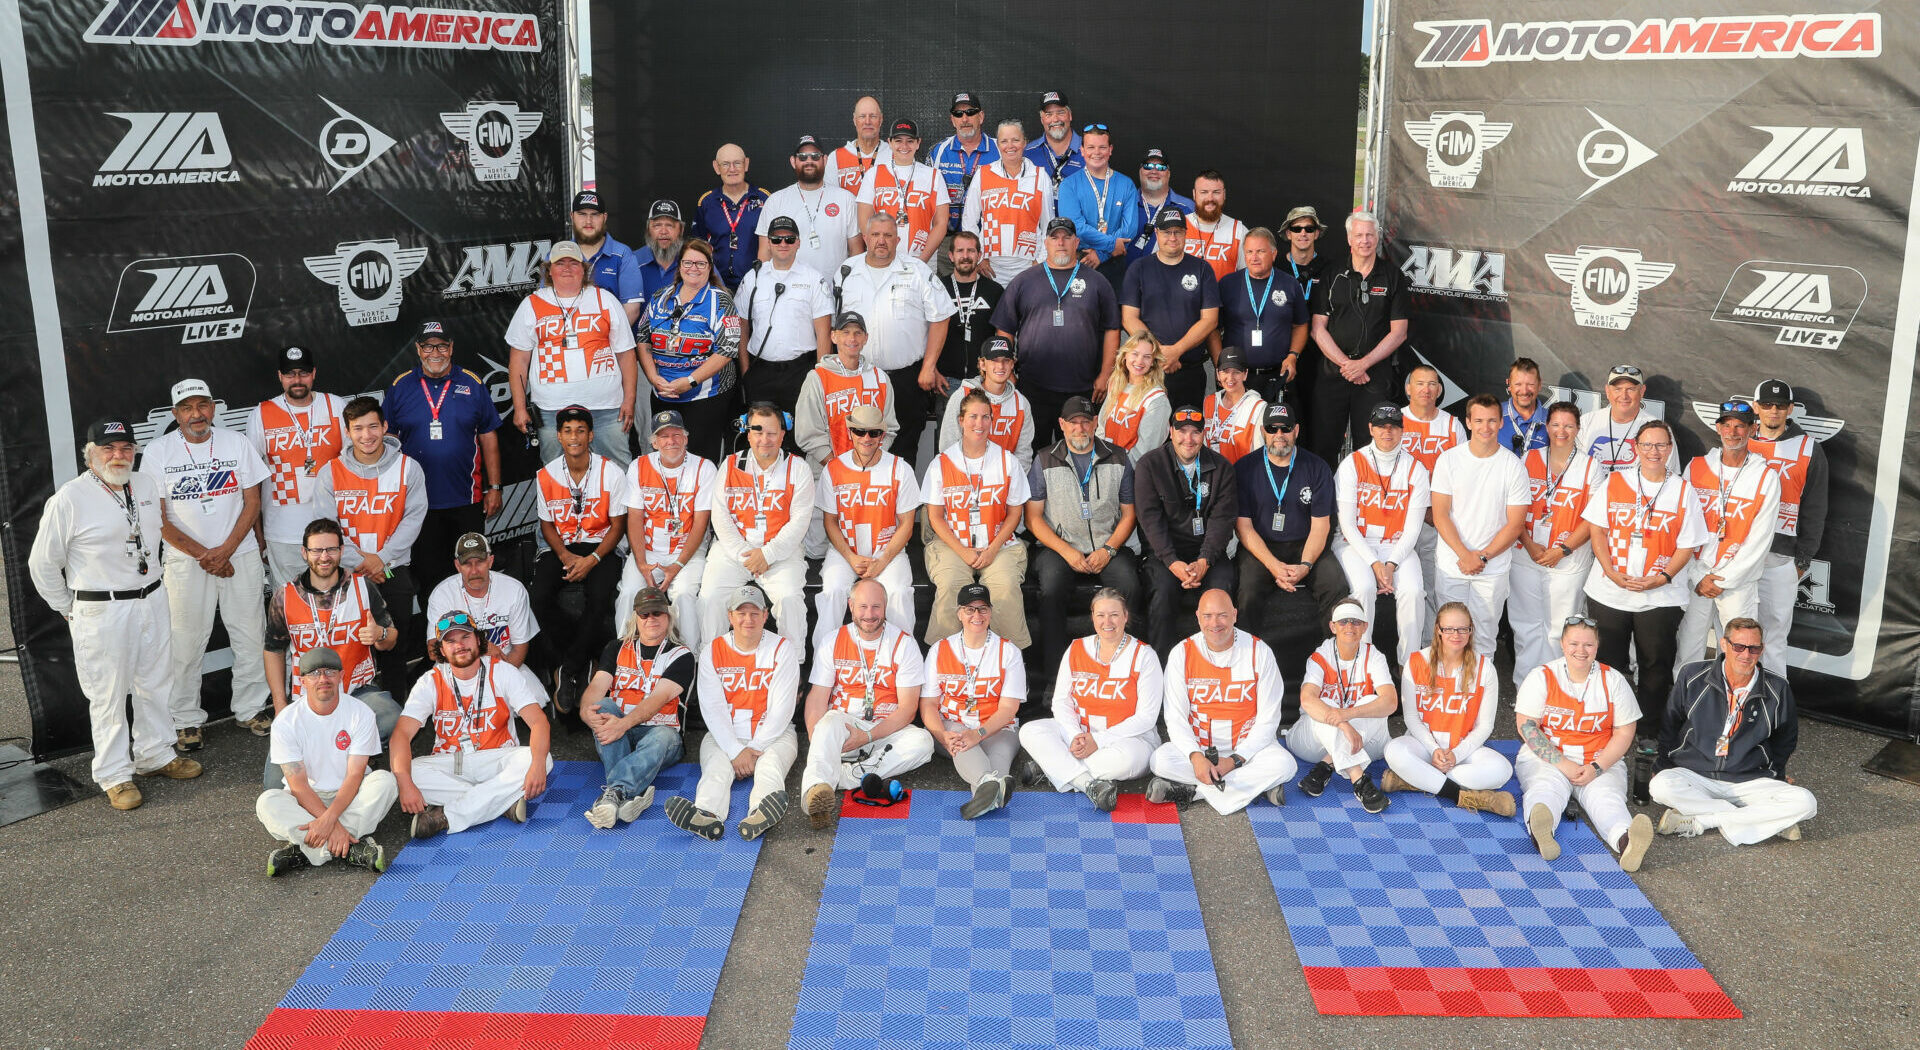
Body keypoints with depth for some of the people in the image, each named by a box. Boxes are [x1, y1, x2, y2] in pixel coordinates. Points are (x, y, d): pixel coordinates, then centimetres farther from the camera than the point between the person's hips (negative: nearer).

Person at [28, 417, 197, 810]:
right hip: (101, 613, -6)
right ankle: (115, 775, 14)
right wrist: (69, 610, 4)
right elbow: (43, 564, -4)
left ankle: (155, 755, 33)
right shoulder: (68, 500, -12)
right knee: (109, 696, 2)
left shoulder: (146, 487, 6)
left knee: (156, 684, 16)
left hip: (151, 602, 6)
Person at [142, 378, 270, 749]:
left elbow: (252, 502, 2)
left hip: (240, 555, 2)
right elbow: (158, 519, -4)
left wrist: (225, 551, -10)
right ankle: (186, 720, 15)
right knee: (186, 642, 2)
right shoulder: (158, 452, -3)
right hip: (186, 561, -2)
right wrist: (202, 555, -11)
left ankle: (250, 708, 22)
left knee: (250, 636, 6)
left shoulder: (236, 444, 2)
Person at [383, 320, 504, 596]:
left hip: (466, 501, 0)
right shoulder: (400, 387, 3)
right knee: (428, 575, 9)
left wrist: (494, 488, 1)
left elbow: (489, 438, 5)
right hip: (417, 501, 1)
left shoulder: (473, 385, 2)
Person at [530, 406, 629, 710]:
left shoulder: (612, 473, -5)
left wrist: (592, 559, -17)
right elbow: (547, 524, 9)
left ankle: (568, 671, -18)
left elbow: (618, 525, -2)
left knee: (599, 597, -32)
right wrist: (566, 556, -11)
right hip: (561, 549, 3)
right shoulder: (546, 475, 2)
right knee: (539, 596, -26)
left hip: (599, 548, -2)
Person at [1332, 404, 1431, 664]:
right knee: (1364, 587, -30)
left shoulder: (1415, 470, 2)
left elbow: (1412, 528, 0)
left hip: (1396, 545, 2)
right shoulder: (1353, 464, -3)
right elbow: (1347, 523, -6)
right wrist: (1374, 564, -16)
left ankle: (1410, 662, -11)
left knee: (1413, 590, -25)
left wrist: (1391, 565, -15)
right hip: (1355, 543, -2)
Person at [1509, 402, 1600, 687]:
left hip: (1569, 560, -2)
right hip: (1527, 556, 2)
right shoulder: (1530, 459, 6)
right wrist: (1529, 545, -9)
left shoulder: (1590, 466, 1)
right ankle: (1524, 683, 18)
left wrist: (1562, 550, -12)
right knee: (1526, 624, 6)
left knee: (1559, 628, 2)